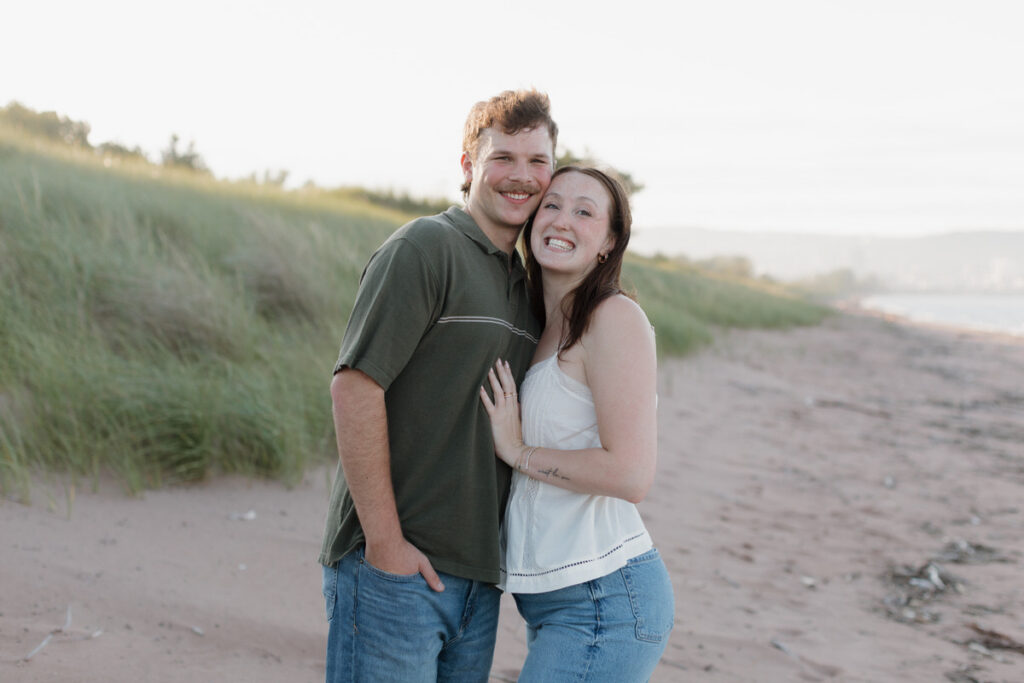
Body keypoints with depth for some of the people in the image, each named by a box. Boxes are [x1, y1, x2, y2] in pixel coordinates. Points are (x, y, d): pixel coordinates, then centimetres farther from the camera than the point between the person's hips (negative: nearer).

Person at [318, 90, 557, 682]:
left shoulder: (528, 284, 16)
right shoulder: (424, 249, -8)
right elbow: (355, 386, -16)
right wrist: (385, 541, -18)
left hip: (477, 575, 7)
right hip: (393, 567, -7)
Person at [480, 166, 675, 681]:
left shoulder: (616, 318, -12)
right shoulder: (546, 328, 14)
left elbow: (631, 474, -20)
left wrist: (517, 451, -11)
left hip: (605, 603, -9)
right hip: (553, 605, 9)